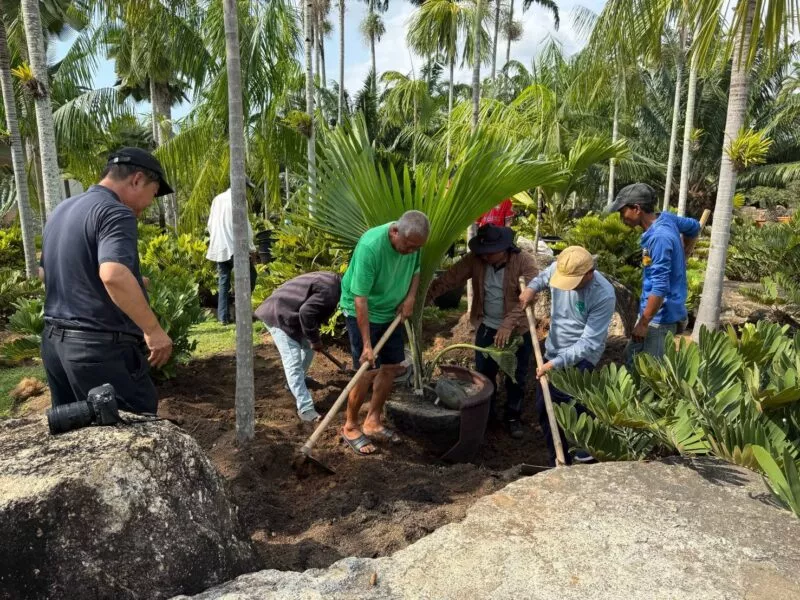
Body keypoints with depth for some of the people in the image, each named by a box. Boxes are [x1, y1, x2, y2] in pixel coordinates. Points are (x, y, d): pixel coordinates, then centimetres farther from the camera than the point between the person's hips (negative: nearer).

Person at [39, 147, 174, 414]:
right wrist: (153, 330, -24)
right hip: (101, 345, -9)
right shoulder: (115, 212, -14)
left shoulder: (61, 211, 16)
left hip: (54, 341, 9)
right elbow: (114, 275, -31)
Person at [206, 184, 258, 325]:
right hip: (235, 247, -7)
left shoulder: (217, 199, 14)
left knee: (223, 282, 10)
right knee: (249, 276, 7)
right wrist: (252, 249, -7)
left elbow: (210, 225, 18)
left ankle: (223, 316, 9)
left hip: (218, 248, 7)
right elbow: (244, 226, -11)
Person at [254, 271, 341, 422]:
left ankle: (299, 380, 41)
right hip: (279, 316, -11)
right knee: (293, 363, -12)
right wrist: (315, 339, -16)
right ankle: (305, 408, -12)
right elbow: (306, 313, -29)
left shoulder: (332, 280, 13)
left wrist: (313, 339, 20)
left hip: (286, 313, 11)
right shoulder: (329, 291, -20)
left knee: (308, 347, 23)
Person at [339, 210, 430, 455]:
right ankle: (350, 427, 10)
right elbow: (360, 299, -31)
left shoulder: (411, 242, -12)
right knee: (367, 371, -9)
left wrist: (410, 298, -8)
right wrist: (367, 345, -30)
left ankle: (372, 422, 23)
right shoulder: (370, 246, -32)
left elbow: (415, 270, 10)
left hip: (391, 312, 7)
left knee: (392, 367, 8)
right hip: (362, 313, -7)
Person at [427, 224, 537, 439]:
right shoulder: (475, 259, -11)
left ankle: (513, 416, 31)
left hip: (519, 329, -2)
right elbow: (450, 278, -15)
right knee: (484, 373, 13)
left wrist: (507, 326, -32)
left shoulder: (524, 261, -20)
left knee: (516, 376, 12)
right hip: (487, 327, 3)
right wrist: (426, 294, -28)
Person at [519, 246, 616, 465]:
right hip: (553, 351, 6)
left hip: (581, 357, -6)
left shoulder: (604, 295, -28)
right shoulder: (558, 268, -13)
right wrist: (531, 288, -8)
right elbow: (542, 277, 14)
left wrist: (556, 363, -32)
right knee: (543, 407, 11)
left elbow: (589, 343, -27)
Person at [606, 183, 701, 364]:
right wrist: (682, 257, 23)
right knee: (631, 359, 19)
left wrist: (643, 323, -21)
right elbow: (694, 227, 23)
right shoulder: (666, 218, 2)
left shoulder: (659, 237, -26)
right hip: (653, 311, 10)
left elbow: (660, 287, -27)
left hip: (660, 316, -10)